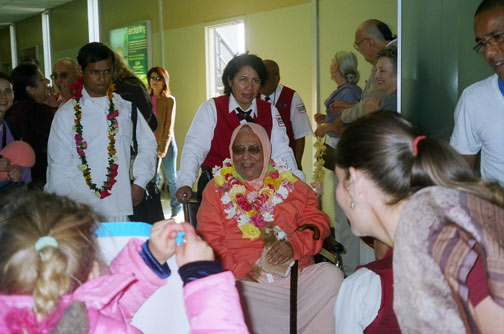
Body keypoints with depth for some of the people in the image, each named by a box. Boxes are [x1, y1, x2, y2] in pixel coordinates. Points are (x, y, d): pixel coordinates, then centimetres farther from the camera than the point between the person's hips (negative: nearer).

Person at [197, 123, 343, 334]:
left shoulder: (291, 185, 17)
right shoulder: (217, 189, 13)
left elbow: (317, 221, 12)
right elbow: (208, 239, 5)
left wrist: (293, 245, -9)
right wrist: (239, 271, -11)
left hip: (295, 274, 1)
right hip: (244, 280, -1)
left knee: (331, 275, -27)